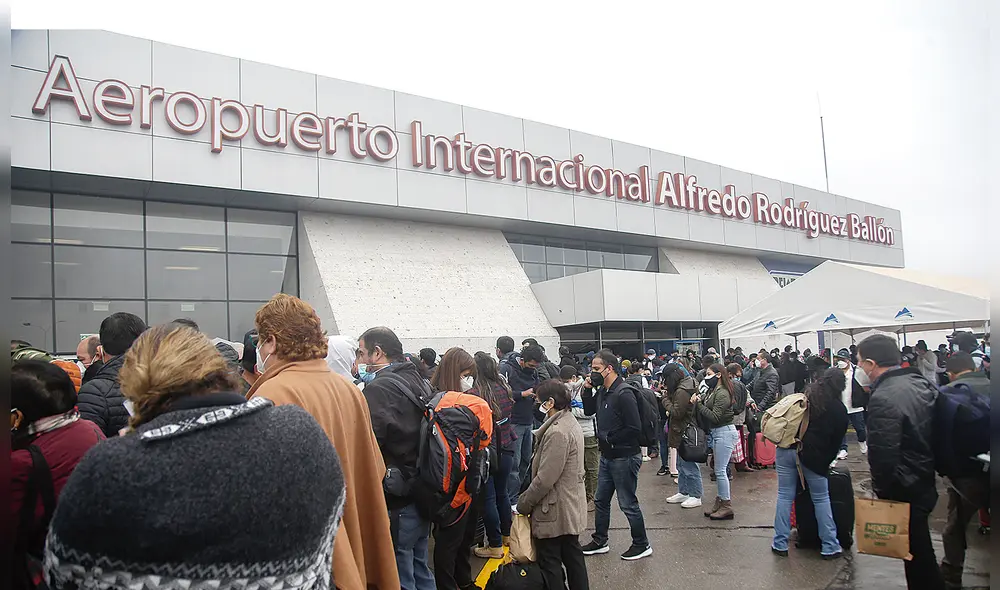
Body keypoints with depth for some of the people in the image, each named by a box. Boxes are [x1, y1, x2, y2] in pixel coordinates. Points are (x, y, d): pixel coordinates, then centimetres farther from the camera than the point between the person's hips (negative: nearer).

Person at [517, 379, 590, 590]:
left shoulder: (557, 432, -25)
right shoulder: (571, 423, 6)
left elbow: (545, 479, -25)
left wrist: (523, 503, -11)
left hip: (554, 510, -10)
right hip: (571, 507, 10)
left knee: (550, 564, 4)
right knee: (572, 554, 19)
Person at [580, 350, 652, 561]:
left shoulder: (623, 394, -21)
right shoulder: (602, 391, 5)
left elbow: (634, 428, -24)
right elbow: (589, 411, 18)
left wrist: (609, 439, -16)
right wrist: (587, 390, 2)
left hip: (624, 457, -9)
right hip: (607, 456, 9)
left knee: (627, 503, 3)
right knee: (600, 500, 18)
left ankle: (642, 545, 20)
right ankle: (600, 541, 32)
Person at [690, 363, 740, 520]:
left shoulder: (722, 394, -18)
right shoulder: (712, 391, 9)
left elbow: (714, 417, -21)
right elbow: (706, 410, 8)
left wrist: (699, 404, -16)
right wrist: (698, 400, -9)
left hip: (725, 432, -9)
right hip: (716, 432, 9)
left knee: (720, 470, -4)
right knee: (719, 470, 14)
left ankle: (726, 507, 5)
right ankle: (720, 502, 23)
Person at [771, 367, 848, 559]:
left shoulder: (806, 395, 11)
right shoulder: (839, 410, 3)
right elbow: (836, 441, 7)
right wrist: (826, 461, 19)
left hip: (786, 449, 3)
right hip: (812, 456, -2)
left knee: (785, 496, 8)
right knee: (821, 499, 11)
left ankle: (780, 544, 14)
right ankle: (830, 547, 18)